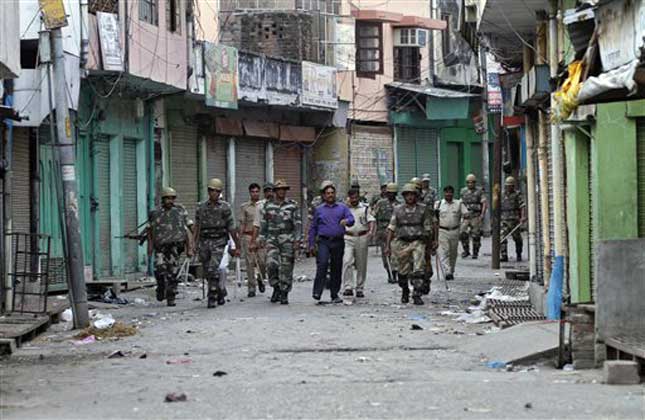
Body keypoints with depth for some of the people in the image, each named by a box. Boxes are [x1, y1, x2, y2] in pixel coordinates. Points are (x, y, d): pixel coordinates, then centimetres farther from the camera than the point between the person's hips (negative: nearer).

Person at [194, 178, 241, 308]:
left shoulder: (225, 207, -1)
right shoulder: (201, 207, 7)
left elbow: (231, 228, 0)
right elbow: (197, 227, 9)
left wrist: (237, 247, 0)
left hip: (218, 242, -4)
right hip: (204, 242, 4)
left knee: (213, 270, -17)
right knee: (207, 272, 8)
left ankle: (212, 298, -12)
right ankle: (221, 293, 29)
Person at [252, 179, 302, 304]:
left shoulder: (293, 205, 5)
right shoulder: (267, 206, 9)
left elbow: (298, 224, 4)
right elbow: (263, 225, 13)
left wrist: (297, 241, -4)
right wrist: (259, 240, 6)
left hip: (288, 240, -1)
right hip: (272, 239, 1)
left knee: (286, 267, -2)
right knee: (271, 264, -16)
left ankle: (284, 294, 7)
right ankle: (276, 288, 5)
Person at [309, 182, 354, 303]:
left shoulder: (342, 207, 13)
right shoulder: (319, 210, 14)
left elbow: (351, 219, -2)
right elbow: (313, 228, 16)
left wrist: (346, 221, -26)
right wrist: (311, 244, 8)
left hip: (338, 242, 1)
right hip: (324, 241, -1)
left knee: (337, 268, 4)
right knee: (322, 264, -20)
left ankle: (335, 294, 13)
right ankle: (317, 292, -21)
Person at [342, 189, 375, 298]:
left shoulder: (365, 208, 6)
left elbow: (371, 220, -4)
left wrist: (371, 230, -23)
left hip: (362, 238, 0)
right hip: (348, 238, 0)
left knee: (361, 265, 5)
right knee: (347, 262, -16)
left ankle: (360, 289, 14)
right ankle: (348, 288, -20)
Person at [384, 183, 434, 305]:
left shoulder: (423, 209, 3)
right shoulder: (398, 210, 5)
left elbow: (428, 227, 9)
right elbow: (391, 228, 4)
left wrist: (430, 243, 10)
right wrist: (387, 245, -1)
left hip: (418, 242, -1)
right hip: (402, 243, 1)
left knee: (418, 270, -14)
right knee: (403, 272, 9)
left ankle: (417, 295, -15)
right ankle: (404, 292, 31)